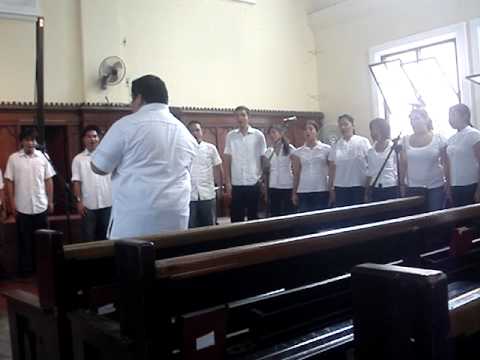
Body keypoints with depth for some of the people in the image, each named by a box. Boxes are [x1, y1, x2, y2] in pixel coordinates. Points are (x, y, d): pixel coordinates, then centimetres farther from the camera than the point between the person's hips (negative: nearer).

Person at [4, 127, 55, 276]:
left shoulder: (43, 157, 1)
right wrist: (12, 204, -5)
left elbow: (49, 180, 5)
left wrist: (50, 201, 2)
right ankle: (25, 270, 18)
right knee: (24, 240, 7)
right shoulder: (13, 158, -2)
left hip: (41, 206, 1)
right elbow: (9, 182, -1)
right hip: (22, 207, -1)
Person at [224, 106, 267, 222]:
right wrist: (228, 182, 2)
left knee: (253, 216, 7)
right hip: (236, 183, 1)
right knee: (236, 217, 5)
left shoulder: (258, 135, 0)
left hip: (254, 183, -1)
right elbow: (228, 160, 6)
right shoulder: (230, 136, 4)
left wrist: (264, 179, 1)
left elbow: (264, 158, 4)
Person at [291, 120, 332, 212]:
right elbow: (296, 174, 10)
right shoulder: (298, 152, 9)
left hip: (322, 191, -1)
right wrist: (294, 192, 7)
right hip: (303, 192, 2)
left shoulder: (326, 149, 3)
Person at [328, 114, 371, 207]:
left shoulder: (363, 141, 2)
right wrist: (332, 187, 5)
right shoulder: (336, 146, 9)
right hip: (340, 187, 2)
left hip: (359, 186, -2)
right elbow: (333, 168, 10)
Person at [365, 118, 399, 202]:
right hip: (374, 190, 3)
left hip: (391, 190, -3)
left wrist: (401, 192, -3)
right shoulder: (370, 152, 10)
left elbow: (399, 172, 0)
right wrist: (366, 194, 12)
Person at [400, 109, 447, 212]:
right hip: (412, 188, 1)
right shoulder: (405, 140, 4)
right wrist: (402, 186, 7)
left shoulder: (438, 138, 0)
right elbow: (403, 165, 8)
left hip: (435, 188, -1)